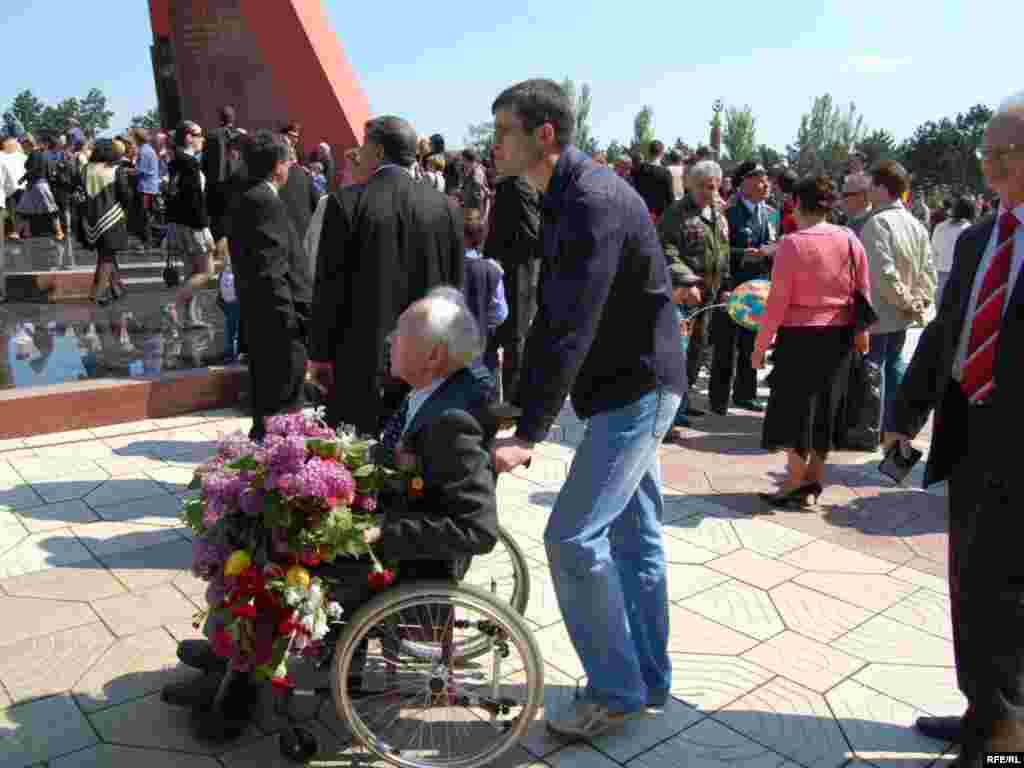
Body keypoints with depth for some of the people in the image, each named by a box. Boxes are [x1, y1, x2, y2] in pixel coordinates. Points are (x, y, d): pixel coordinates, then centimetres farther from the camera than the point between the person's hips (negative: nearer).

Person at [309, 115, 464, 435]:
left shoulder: (346, 203, -8)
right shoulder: (445, 207, 2)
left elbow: (330, 285, -6)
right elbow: (455, 286, 6)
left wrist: (320, 354, 2)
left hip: (362, 361, -3)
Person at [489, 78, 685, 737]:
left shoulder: (593, 201, -21)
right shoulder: (570, 198, 10)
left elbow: (573, 326, -27)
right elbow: (552, 317, 12)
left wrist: (530, 434, -27)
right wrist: (525, 411, 11)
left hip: (638, 388, -10)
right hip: (633, 384, 10)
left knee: (573, 537, -8)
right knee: (634, 534, 15)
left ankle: (616, 690, 9)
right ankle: (648, 679, 29)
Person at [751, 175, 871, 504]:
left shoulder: (792, 243, -14)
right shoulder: (850, 240, 0)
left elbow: (778, 301, -15)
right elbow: (863, 293, 6)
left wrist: (760, 344, -8)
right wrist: (861, 332, 19)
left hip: (800, 334, -5)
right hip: (839, 335, 5)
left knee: (797, 406, 7)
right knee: (825, 406, 16)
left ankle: (796, 484, 13)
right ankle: (814, 477, 26)